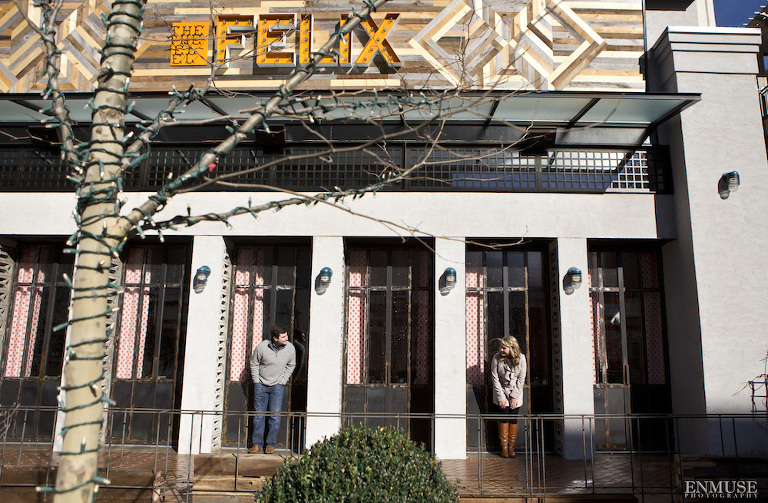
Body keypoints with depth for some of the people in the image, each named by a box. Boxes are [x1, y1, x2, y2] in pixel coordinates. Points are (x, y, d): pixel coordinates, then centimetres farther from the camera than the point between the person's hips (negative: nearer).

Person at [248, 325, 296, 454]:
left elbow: (291, 365, 8)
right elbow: (254, 364, 1)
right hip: (261, 385, -1)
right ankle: (257, 444, 14)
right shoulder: (261, 347, -16)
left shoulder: (290, 348, -10)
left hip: (277, 386, 1)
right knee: (259, 415, 4)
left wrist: (283, 381, 3)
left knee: (275, 415, -1)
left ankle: (270, 444, 10)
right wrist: (256, 381, 0)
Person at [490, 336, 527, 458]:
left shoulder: (521, 358, -13)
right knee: (503, 418, -4)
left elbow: (521, 379, -7)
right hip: (501, 392, -1)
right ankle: (504, 447, 8)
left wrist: (514, 396, -9)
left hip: (516, 393, 1)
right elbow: (495, 378, -9)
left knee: (514, 419, -1)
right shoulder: (496, 358, -15)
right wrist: (501, 396, -11)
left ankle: (511, 447, 13)